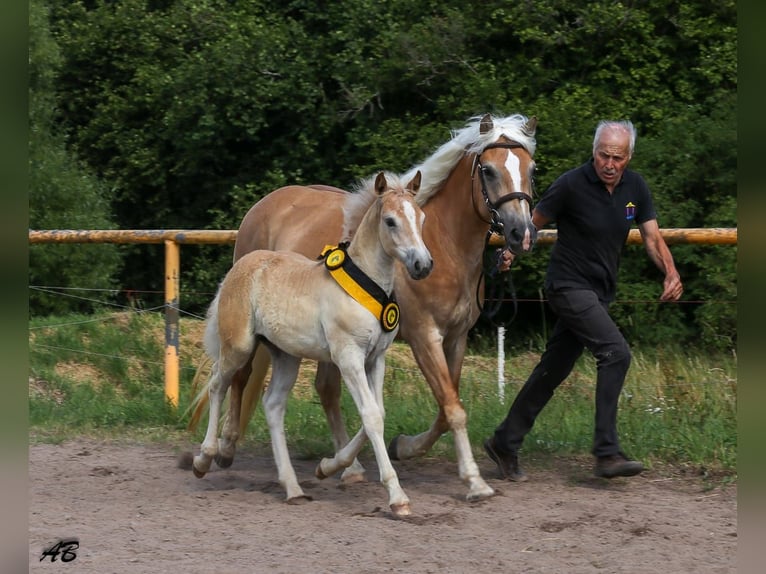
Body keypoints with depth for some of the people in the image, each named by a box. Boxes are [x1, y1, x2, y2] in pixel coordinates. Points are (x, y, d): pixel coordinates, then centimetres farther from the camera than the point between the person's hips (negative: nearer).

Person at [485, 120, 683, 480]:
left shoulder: (635, 187, 2)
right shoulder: (572, 185, -15)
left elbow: (652, 238, 4)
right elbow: (534, 222, -7)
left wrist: (671, 273, -14)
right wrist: (512, 250, -26)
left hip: (599, 293, 7)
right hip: (569, 286, -7)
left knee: (553, 371, 12)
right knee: (616, 352, -21)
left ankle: (505, 444, 23)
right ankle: (607, 453, -20)